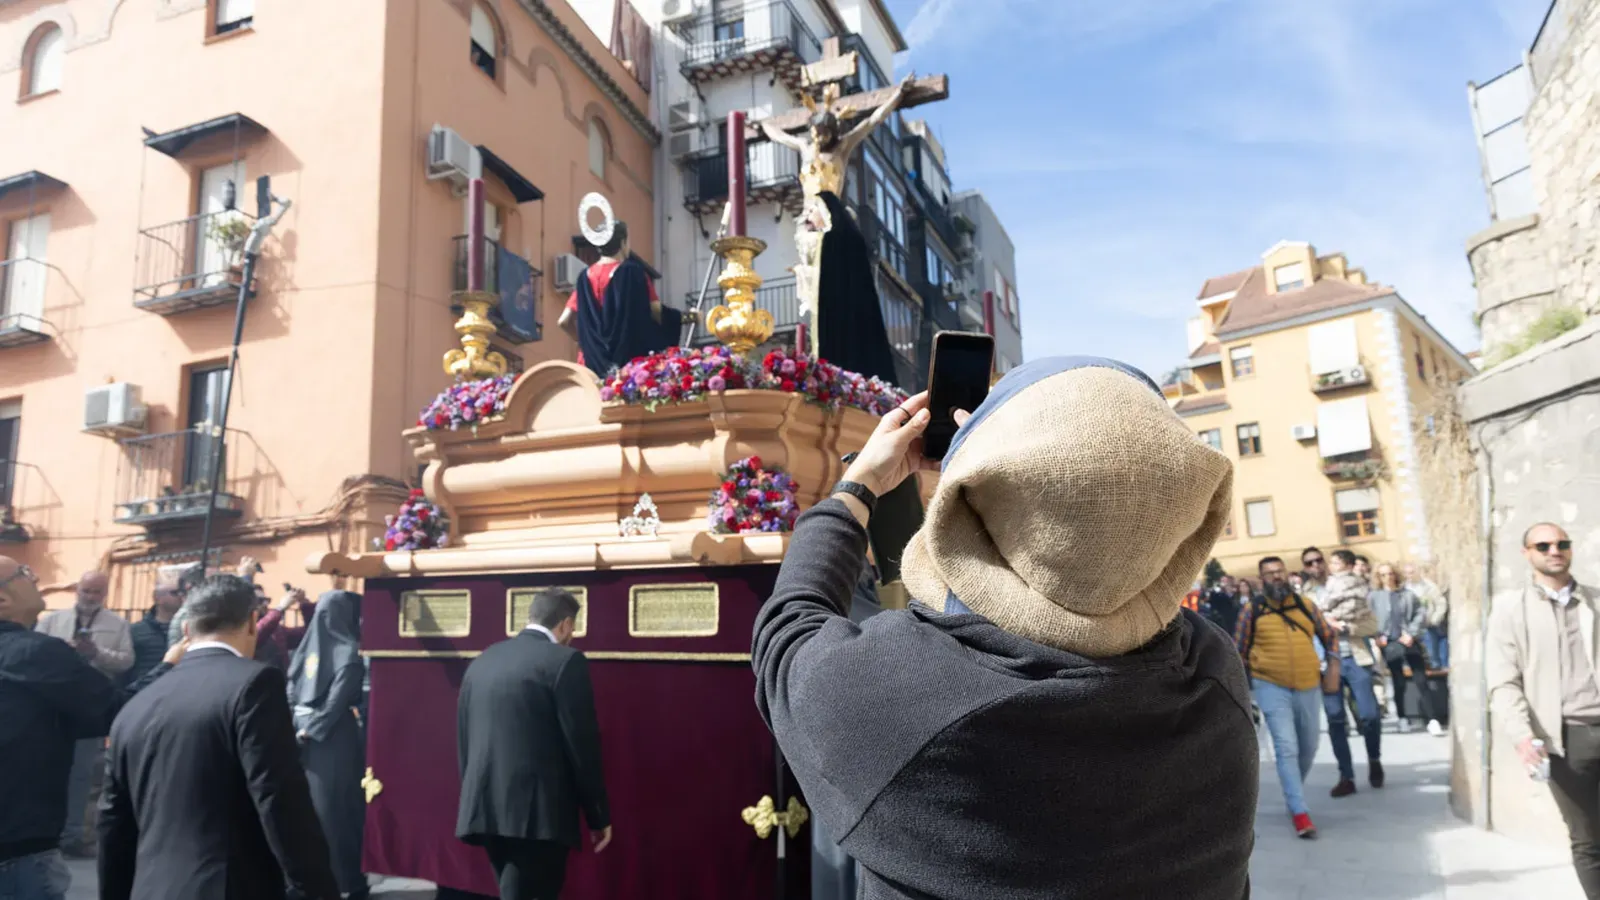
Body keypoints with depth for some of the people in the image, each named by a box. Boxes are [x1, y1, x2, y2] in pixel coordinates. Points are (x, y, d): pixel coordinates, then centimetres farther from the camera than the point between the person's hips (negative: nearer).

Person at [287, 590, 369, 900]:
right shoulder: (348, 650, -10)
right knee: (336, 806, 3)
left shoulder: (309, 644, 7)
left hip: (306, 735, 5)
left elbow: (292, 690, 5)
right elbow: (338, 698, -17)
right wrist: (313, 729, -9)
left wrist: (302, 726, 3)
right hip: (335, 736, -5)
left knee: (309, 805, 12)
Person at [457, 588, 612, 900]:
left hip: (485, 807, 7)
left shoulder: (480, 662, 11)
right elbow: (582, 745, -10)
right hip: (538, 811, -7)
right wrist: (599, 815, -1)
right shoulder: (565, 661, -9)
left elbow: (463, 741, 16)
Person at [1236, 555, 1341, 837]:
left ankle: (1293, 796, 40)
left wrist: (1332, 668, 5)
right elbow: (1239, 652, 2)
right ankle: (1300, 812, -8)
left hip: (1307, 686, 4)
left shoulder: (1306, 606, 3)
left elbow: (1330, 637, 15)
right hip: (1271, 687, -4)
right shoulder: (1252, 611, -5)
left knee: (1308, 748, 16)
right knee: (1287, 748, -13)